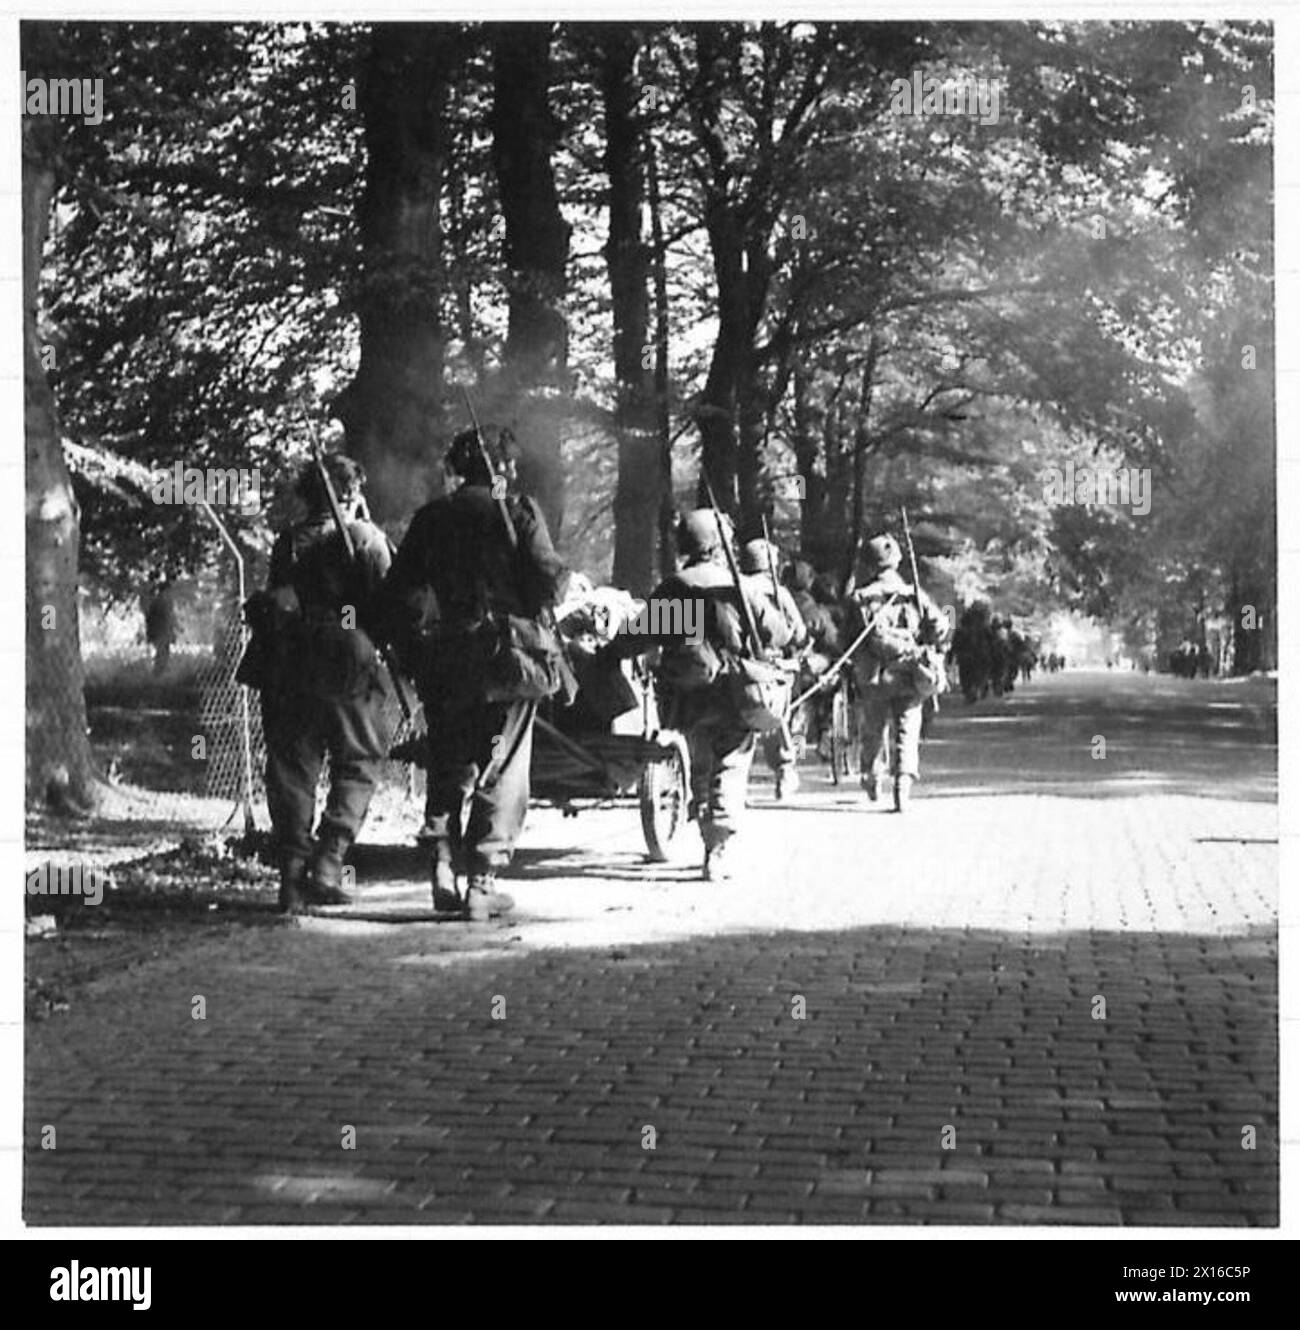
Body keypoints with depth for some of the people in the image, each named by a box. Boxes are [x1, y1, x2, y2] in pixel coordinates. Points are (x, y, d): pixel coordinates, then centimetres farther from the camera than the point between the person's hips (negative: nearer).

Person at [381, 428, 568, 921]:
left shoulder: (430, 518, 6)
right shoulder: (518, 513, -3)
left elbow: (399, 593, 4)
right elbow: (549, 581, -11)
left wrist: (414, 656, 11)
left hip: (444, 663, 3)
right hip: (507, 658, -3)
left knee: (448, 769, 15)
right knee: (501, 773, 3)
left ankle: (444, 868, 5)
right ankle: (482, 881, -1)